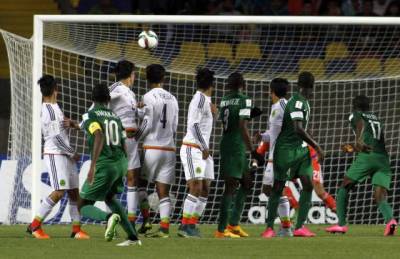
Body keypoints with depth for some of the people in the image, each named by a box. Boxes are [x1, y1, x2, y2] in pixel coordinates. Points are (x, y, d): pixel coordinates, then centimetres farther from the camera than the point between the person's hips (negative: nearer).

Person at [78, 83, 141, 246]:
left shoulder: (90, 116, -4)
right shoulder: (115, 117, 16)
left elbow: (99, 136, -22)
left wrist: (93, 165, -27)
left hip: (104, 165, -6)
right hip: (121, 162, 6)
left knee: (83, 207, 4)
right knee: (109, 197, 32)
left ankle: (109, 217, -28)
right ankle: (133, 237, 24)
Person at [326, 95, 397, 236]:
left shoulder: (355, 115, 13)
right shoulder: (377, 119, 31)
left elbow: (361, 124, -11)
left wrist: (359, 140, -29)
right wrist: (354, 148, 51)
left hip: (366, 157, -5)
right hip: (383, 159, 5)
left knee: (344, 187, 14)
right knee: (380, 198, -4)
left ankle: (341, 224, 10)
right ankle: (389, 219, -35)